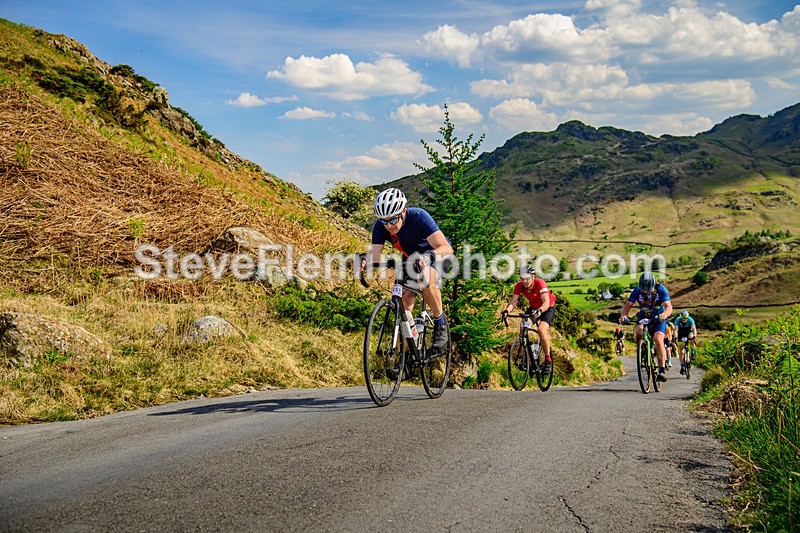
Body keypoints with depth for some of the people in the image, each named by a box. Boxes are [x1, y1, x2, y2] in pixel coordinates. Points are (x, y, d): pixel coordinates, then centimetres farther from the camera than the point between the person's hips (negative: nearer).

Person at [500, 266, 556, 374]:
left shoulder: (540, 283, -32)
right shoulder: (519, 286, -19)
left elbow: (546, 302, -41)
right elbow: (513, 302, -22)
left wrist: (540, 311, -61)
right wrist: (507, 310, -43)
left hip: (547, 308, -5)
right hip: (533, 307, 5)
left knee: (541, 330, -27)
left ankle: (548, 360, -11)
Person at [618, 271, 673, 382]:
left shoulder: (661, 289, -21)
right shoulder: (637, 291, -16)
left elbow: (669, 307, -28)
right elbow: (627, 306, -16)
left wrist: (663, 315, -51)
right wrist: (623, 316, -38)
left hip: (659, 319, -2)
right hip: (643, 318, 2)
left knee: (658, 339, -25)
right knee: (639, 332, -31)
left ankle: (662, 370, -22)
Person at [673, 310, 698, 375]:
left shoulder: (690, 320, -28)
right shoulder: (677, 320, -28)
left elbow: (694, 329, -37)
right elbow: (676, 329, -36)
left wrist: (695, 337, -54)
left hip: (689, 331, 0)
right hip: (681, 334, 0)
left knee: (691, 336, -38)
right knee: (681, 351, -8)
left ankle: (693, 352, -16)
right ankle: (682, 367, -2)